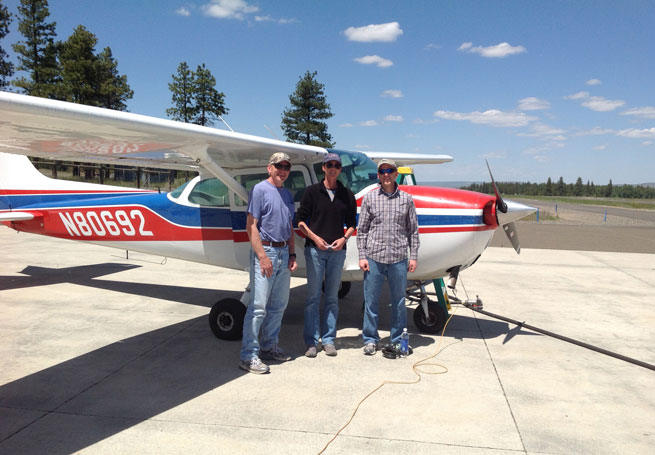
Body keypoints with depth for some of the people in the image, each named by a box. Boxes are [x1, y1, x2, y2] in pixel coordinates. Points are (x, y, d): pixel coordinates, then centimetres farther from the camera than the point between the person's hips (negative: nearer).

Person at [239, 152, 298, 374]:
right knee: (259, 306, -8)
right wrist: (262, 256, -18)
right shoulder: (260, 189, -6)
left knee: (279, 304, 13)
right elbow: (251, 225, -12)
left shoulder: (287, 194, 16)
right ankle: (249, 355, -1)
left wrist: (292, 255, 12)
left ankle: (269, 346, 26)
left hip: (284, 253, 8)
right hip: (265, 250, -8)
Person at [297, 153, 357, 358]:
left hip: (337, 250, 2)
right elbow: (300, 220, 2)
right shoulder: (312, 191, 3)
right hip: (314, 249, -2)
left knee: (332, 297, 7)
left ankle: (328, 340, 17)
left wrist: (344, 238, -5)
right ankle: (311, 341, 9)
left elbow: (352, 223, 14)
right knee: (313, 296, 1)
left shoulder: (347, 195, 9)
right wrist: (314, 237, -11)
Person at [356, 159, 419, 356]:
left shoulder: (406, 199, 7)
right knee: (371, 301, 5)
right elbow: (362, 230, 5)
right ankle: (370, 339, 19)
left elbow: (413, 230, 9)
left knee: (398, 301, 10)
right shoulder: (369, 197, 5)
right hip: (374, 258, -1)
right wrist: (362, 256, -2)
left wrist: (413, 256, 4)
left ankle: (398, 340, 24)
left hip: (399, 259, 1)